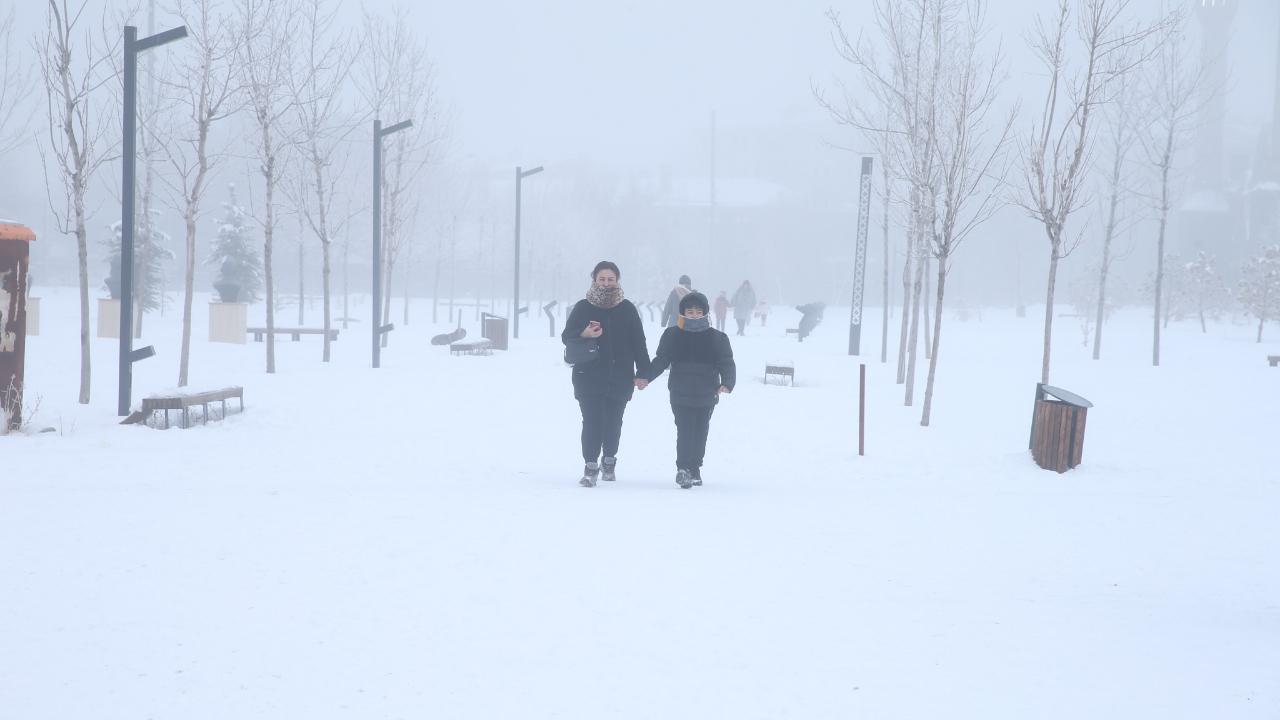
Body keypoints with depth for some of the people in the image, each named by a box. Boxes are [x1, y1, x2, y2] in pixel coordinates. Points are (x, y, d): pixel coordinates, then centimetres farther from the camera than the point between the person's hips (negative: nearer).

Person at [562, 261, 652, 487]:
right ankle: (590, 466, -6)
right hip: (588, 376, -1)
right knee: (592, 422, -10)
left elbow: (639, 343, 7)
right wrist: (584, 334, -17)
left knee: (613, 422, 8)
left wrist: (643, 373, 1)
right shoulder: (583, 307, 3)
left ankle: (609, 460, 29)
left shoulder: (627, 309, 6)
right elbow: (566, 336, 5)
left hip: (620, 377, 1)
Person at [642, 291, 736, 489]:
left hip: (706, 395, 2)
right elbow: (660, 360, 3)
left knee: (700, 433, 11)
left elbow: (727, 363, -2)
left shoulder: (717, 338, 1)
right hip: (681, 395, -2)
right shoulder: (673, 335, 0)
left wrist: (727, 383, -21)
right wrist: (645, 377, -11)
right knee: (684, 431, -10)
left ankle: (695, 468, 23)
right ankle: (683, 469, -11)